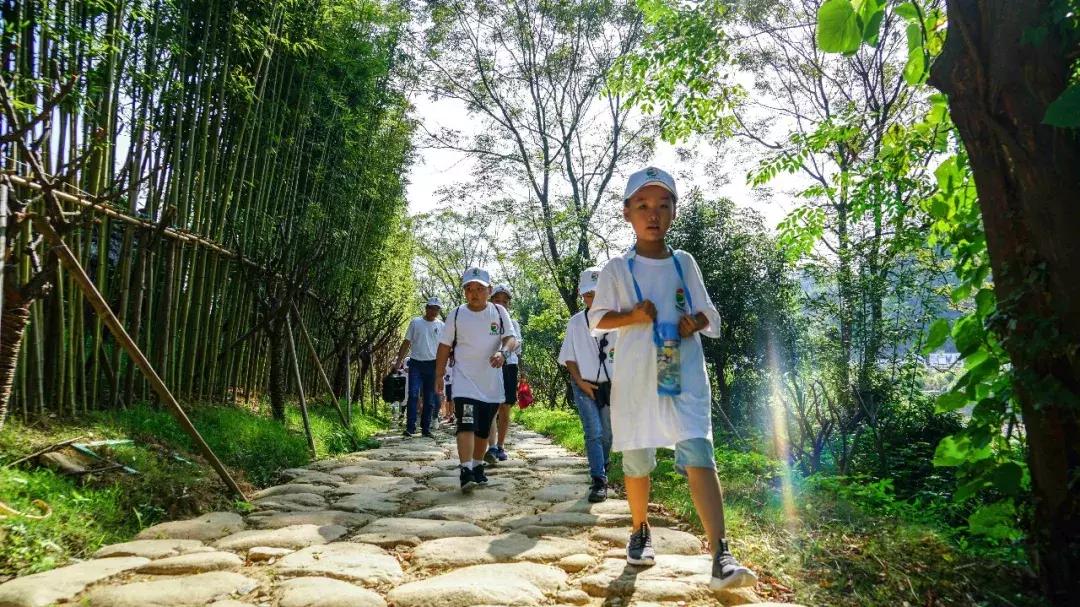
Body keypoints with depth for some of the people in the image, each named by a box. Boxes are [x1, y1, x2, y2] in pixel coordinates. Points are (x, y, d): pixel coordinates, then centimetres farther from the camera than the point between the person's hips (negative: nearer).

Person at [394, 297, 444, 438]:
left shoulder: (441, 326, 9)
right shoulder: (415, 322, 5)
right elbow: (406, 342, 6)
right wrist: (398, 361, 1)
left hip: (432, 365, 2)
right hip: (416, 363, -2)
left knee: (430, 399, 6)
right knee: (413, 395, -10)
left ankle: (426, 428, 14)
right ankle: (410, 428, -9)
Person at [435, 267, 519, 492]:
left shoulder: (499, 312, 1)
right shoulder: (456, 315, 0)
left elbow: (511, 338, -6)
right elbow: (445, 346, 5)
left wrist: (503, 352, -27)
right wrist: (439, 376, 4)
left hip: (491, 383, 2)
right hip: (464, 381, -2)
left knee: (484, 429, 13)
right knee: (466, 424, -18)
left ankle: (478, 467, 31)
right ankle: (466, 472, -20)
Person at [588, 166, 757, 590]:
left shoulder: (685, 263, 10)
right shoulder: (617, 268, 3)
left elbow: (708, 316, 16)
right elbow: (597, 320, 3)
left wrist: (695, 323, -8)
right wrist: (632, 316, -15)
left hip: (685, 376, 1)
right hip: (636, 378, 0)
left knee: (698, 455, -16)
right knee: (636, 461, 10)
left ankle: (721, 558, -19)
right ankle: (640, 532, 35)